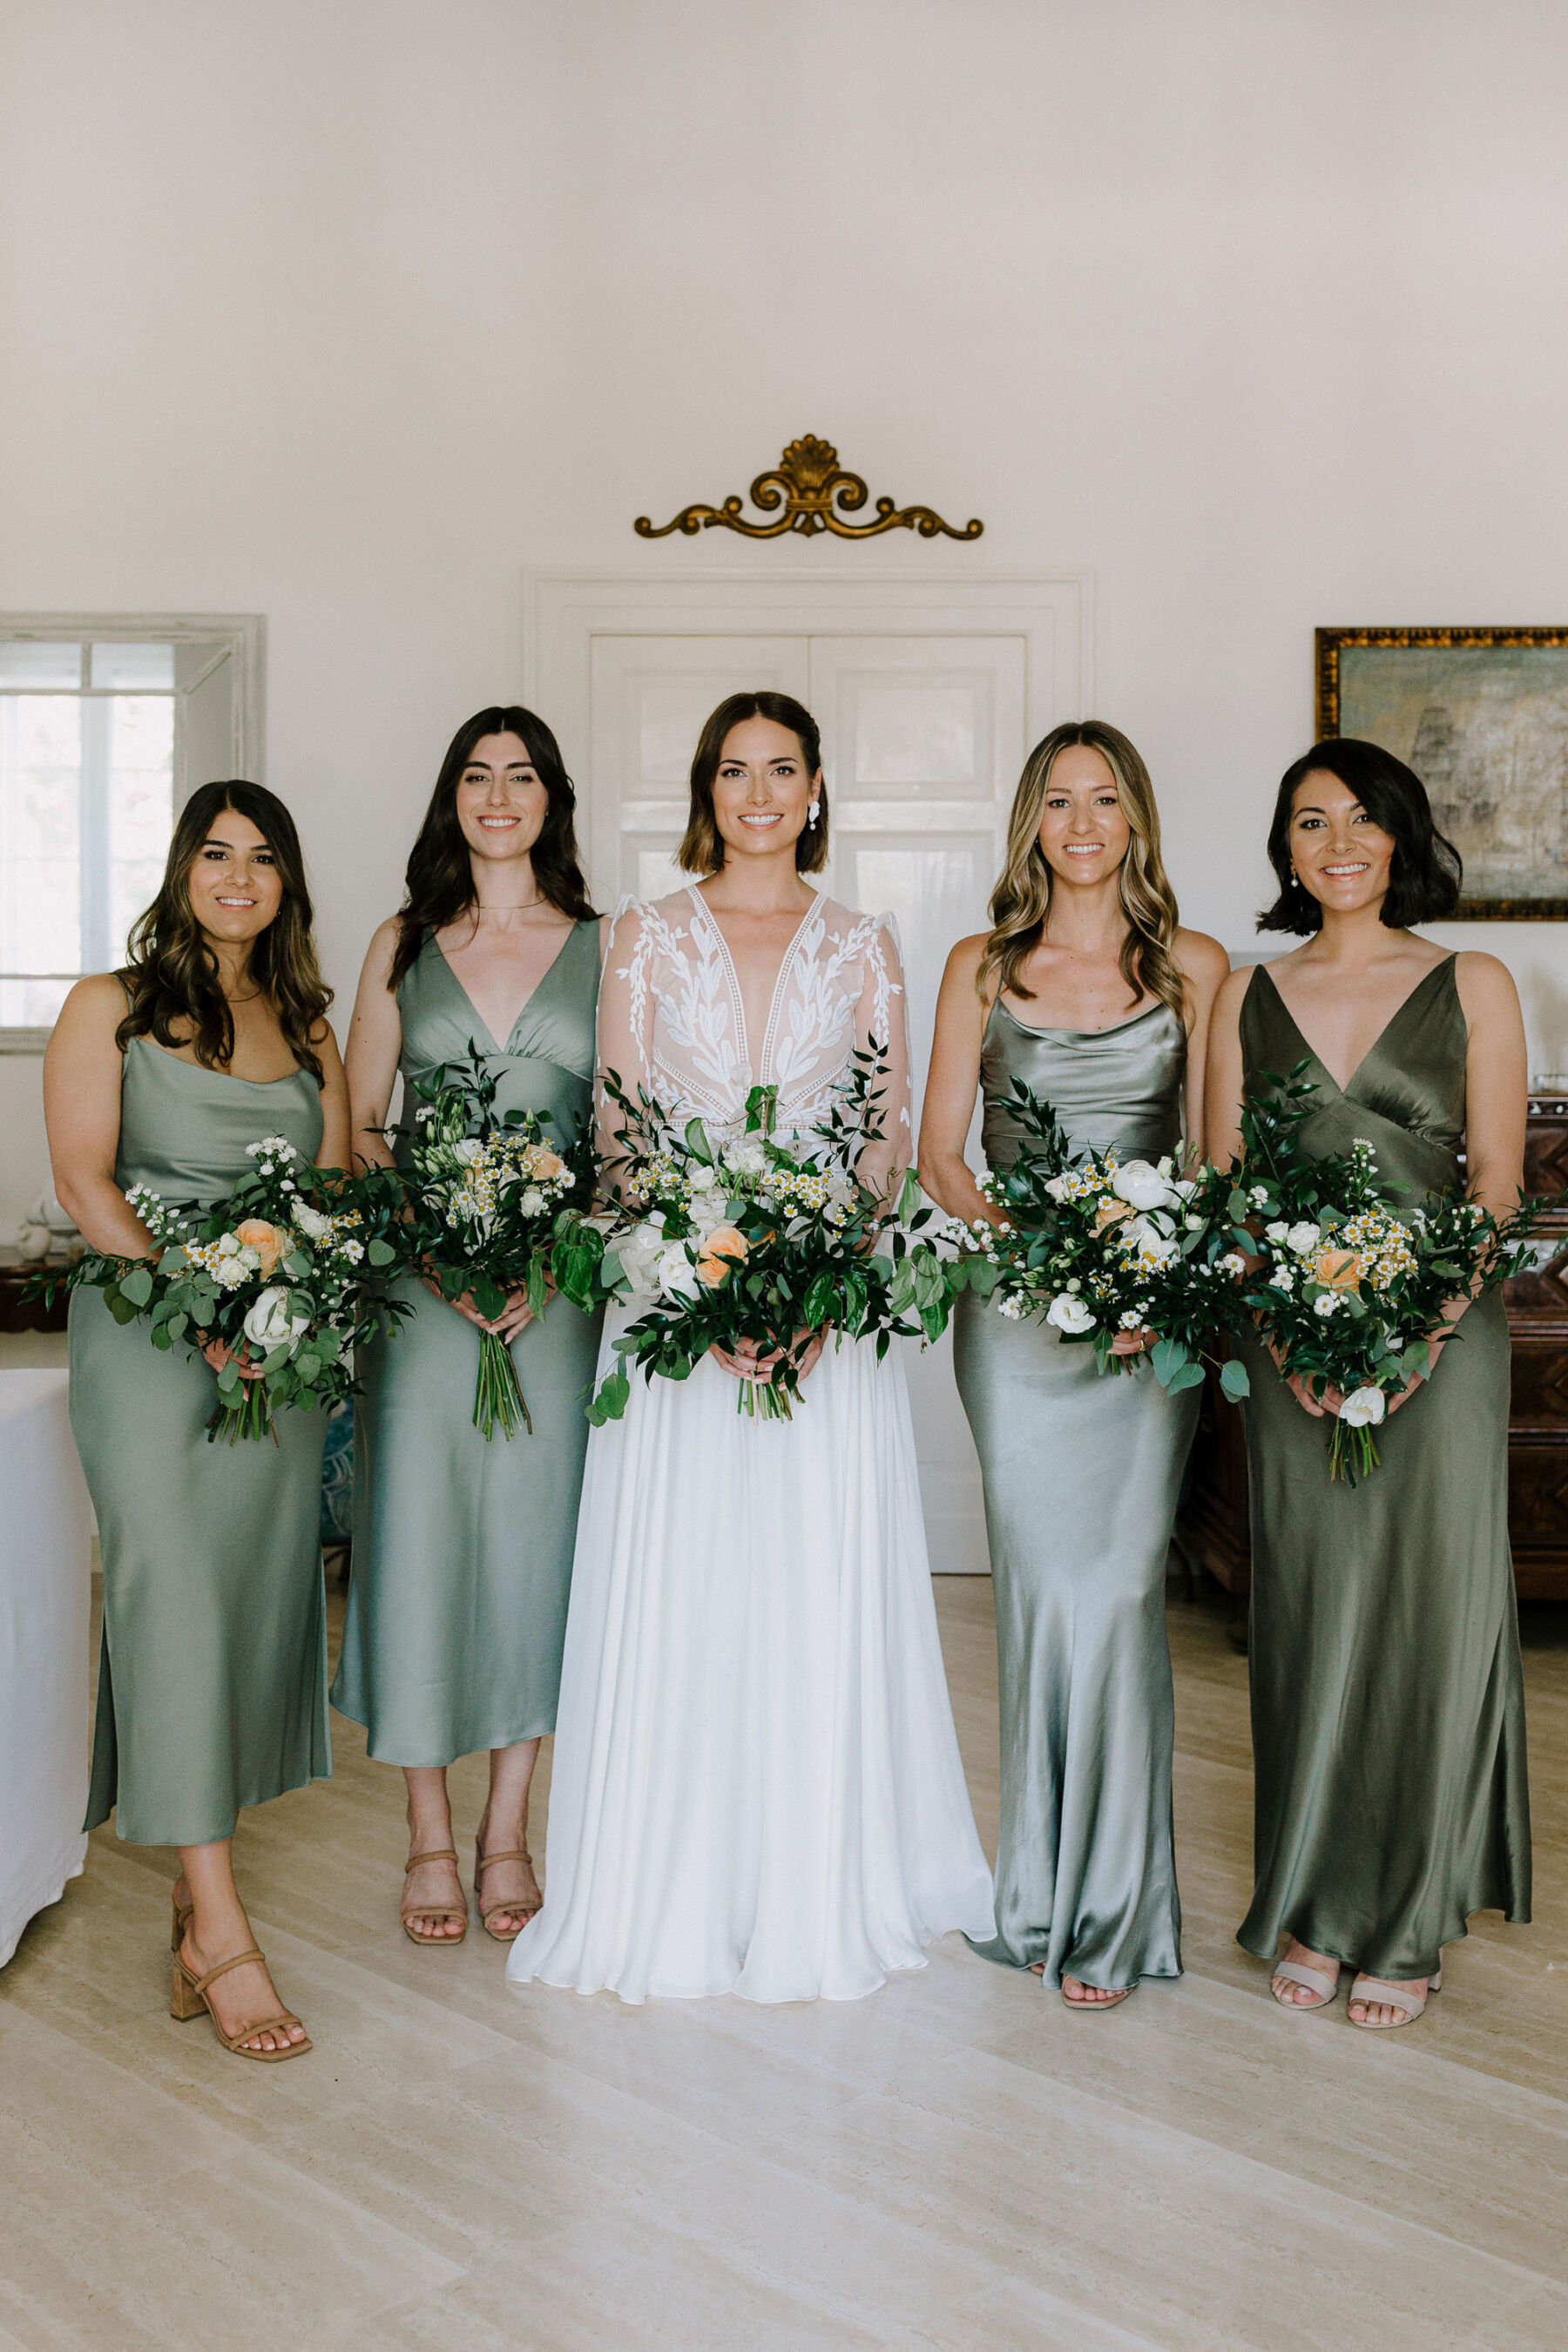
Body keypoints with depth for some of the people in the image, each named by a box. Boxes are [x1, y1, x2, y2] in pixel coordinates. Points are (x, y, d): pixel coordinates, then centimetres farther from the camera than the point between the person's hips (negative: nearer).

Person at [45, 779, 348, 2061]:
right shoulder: (109, 1007, 4)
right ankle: (220, 1933, -4)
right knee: (176, 1597, -8)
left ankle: (198, 1882, 18)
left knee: (261, 1597, 4)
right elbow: (83, 1178, -6)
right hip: (148, 1331, -4)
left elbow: (337, 1185, 11)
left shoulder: (306, 1025, 17)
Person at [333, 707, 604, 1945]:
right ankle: (430, 1840, 16)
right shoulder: (404, 946, 10)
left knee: (536, 1538, 4)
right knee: (419, 1535, 1)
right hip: (421, 1284, 0)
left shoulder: (603, 948, 8)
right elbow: (357, 1127, 7)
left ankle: (508, 1832, 20)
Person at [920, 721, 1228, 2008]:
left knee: (1115, 1591, -4)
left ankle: (1109, 1908, 11)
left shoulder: (1196, 966, 7)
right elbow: (939, 1151, 5)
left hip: (1152, 1313, 0)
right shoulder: (982, 967, 8)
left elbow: (1216, 1154, 5)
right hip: (1016, 1313, 1)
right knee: (1045, 1588, 1)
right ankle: (1050, 1889, 18)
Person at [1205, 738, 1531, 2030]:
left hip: (1442, 1333, -1)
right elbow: (1222, 1183, 6)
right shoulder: (1248, 995, 10)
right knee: (1309, 1614, 5)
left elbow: (1497, 1178, 0)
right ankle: (1318, 1910, 20)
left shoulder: (1472, 986, 5)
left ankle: (1408, 1925, 17)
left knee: (1429, 1608, 1)